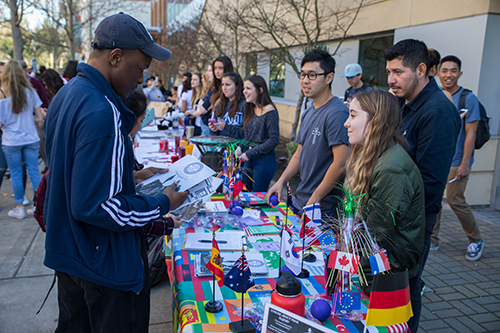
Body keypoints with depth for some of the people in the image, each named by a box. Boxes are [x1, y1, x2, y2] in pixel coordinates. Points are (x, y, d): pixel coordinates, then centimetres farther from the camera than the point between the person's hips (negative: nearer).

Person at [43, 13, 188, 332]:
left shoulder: (65, 95, 4)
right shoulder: (102, 113, -29)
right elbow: (95, 207, -29)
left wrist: (132, 174, 11)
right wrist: (162, 204, -19)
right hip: (105, 262, -9)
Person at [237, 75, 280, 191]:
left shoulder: (269, 111, -15)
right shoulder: (251, 109, 10)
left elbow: (274, 140, -18)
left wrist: (250, 153, -19)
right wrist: (241, 147, -1)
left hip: (264, 161, -8)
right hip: (250, 160, 8)